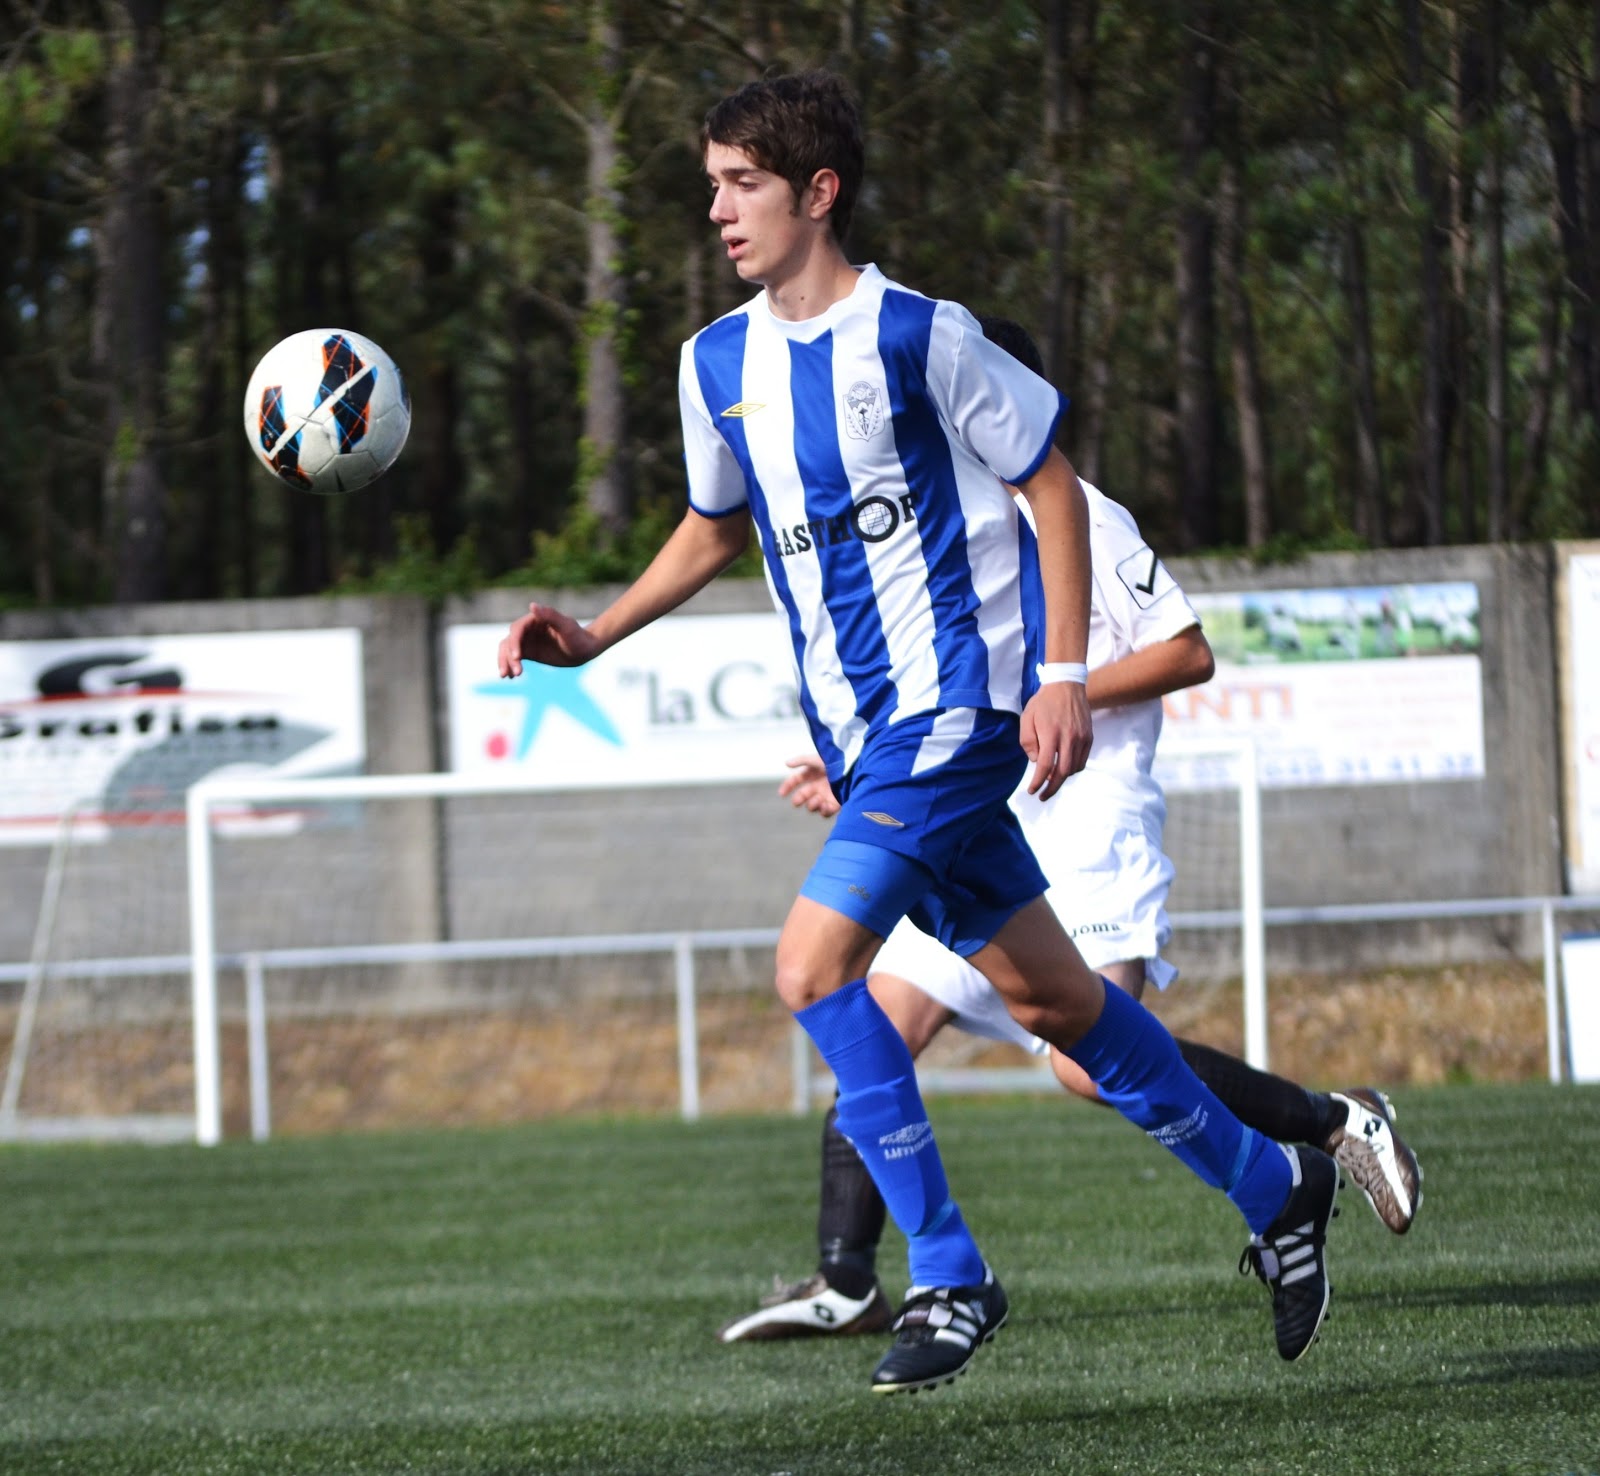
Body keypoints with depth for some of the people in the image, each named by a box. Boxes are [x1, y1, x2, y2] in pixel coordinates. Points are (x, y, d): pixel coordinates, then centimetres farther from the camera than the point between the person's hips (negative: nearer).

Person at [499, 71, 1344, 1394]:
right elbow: (717, 532, 22)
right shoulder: (719, 363, 7)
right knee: (1046, 996, 13)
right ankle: (1272, 1186, 30)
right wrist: (592, 637, 9)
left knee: (814, 964, -20)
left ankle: (949, 1276, -11)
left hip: (957, 702, -7)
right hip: (855, 727, 7)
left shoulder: (917, 337, -12)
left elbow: (1052, 482, -6)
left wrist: (1065, 675, -11)